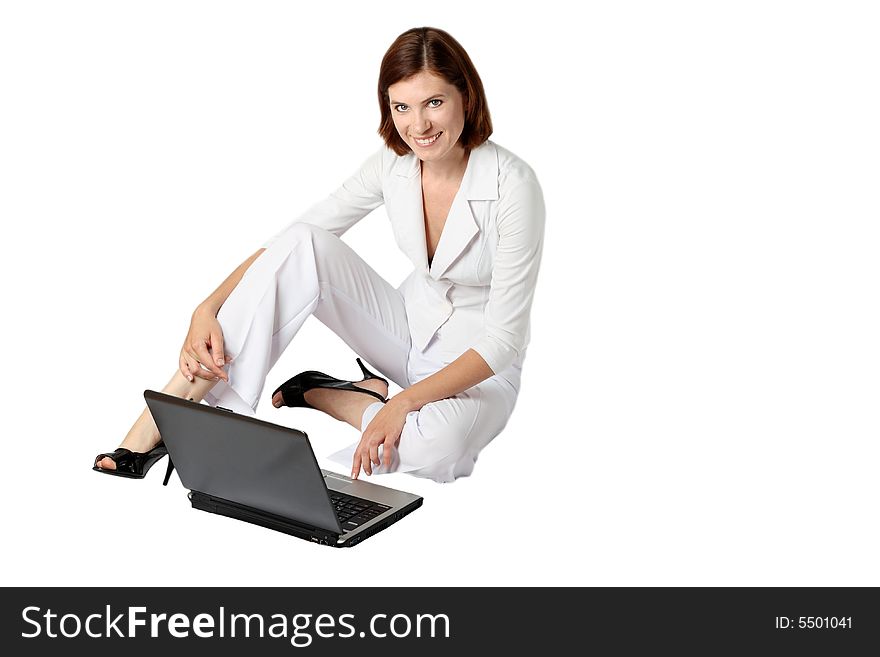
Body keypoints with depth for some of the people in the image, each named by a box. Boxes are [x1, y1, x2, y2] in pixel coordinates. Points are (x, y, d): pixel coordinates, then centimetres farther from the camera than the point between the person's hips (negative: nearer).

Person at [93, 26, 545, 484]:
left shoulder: (512, 185, -24)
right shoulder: (393, 163, -8)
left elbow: (504, 337, -24)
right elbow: (289, 238, -6)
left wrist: (406, 401, -35)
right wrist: (207, 309, -21)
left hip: (479, 370, -4)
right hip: (408, 329, 4)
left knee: (437, 445, -42)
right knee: (304, 246, -24)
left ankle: (322, 396, -12)